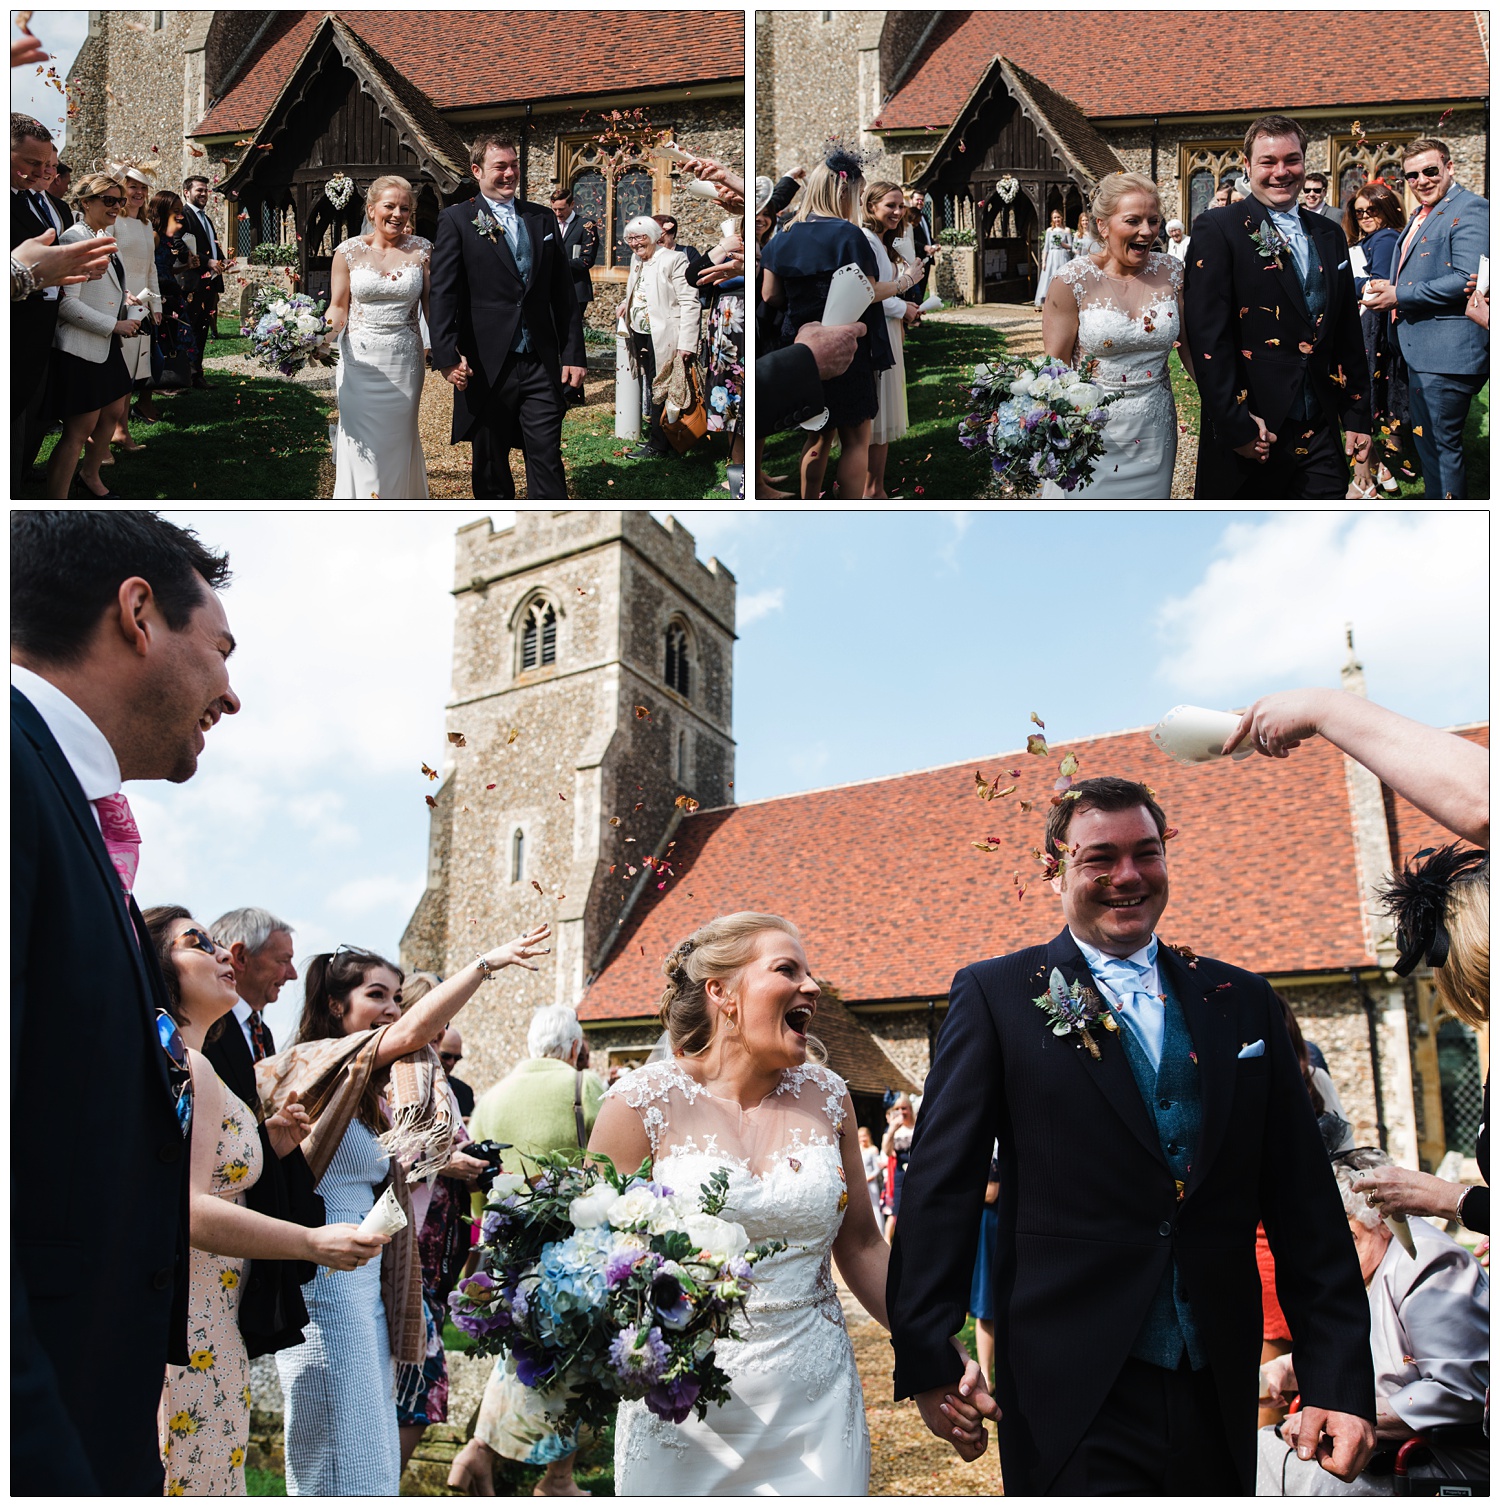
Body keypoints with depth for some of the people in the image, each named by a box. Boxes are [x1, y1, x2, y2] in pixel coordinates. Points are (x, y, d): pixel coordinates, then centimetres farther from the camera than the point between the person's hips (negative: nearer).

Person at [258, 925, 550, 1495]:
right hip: (323, 1274, -9)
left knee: (371, 1451, 14)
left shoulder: (371, 1090, 16)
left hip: (365, 1278, 9)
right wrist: (486, 962, -29)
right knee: (341, 1454, -3)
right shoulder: (314, 1064, -12)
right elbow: (411, 1033, -26)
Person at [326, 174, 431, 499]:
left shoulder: (421, 250, 1)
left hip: (404, 363, 1)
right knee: (362, 446, -3)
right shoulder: (349, 251, 0)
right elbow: (339, 307, 4)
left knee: (398, 444, 8)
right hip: (360, 362, -1)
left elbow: (432, 307, 1)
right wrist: (322, 334, -16)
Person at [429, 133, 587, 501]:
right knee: (490, 465, 9)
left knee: (547, 460, -2)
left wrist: (573, 353, 7)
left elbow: (563, 292, 13)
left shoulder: (542, 219, 12)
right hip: (486, 369, -2)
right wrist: (447, 355, -17)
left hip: (541, 364, 2)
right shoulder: (456, 220, 1)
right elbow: (443, 294, -6)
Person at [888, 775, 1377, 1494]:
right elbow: (941, 1187, -5)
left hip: (1219, 1396, 4)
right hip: (1072, 1399, -4)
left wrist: (1340, 1377, 1)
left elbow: (1306, 1205, 7)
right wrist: (928, 1362, -9)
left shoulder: (1243, 1001, 9)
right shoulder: (995, 995, -2)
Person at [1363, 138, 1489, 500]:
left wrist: (1399, 296, -19)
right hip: (1421, 348, 10)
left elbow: (1467, 280, -24)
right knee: (1425, 441, 18)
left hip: (1448, 351, -10)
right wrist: (1387, 287, 8)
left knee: (1441, 444, -6)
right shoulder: (1420, 216, 18)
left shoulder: (1470, 209, -13)